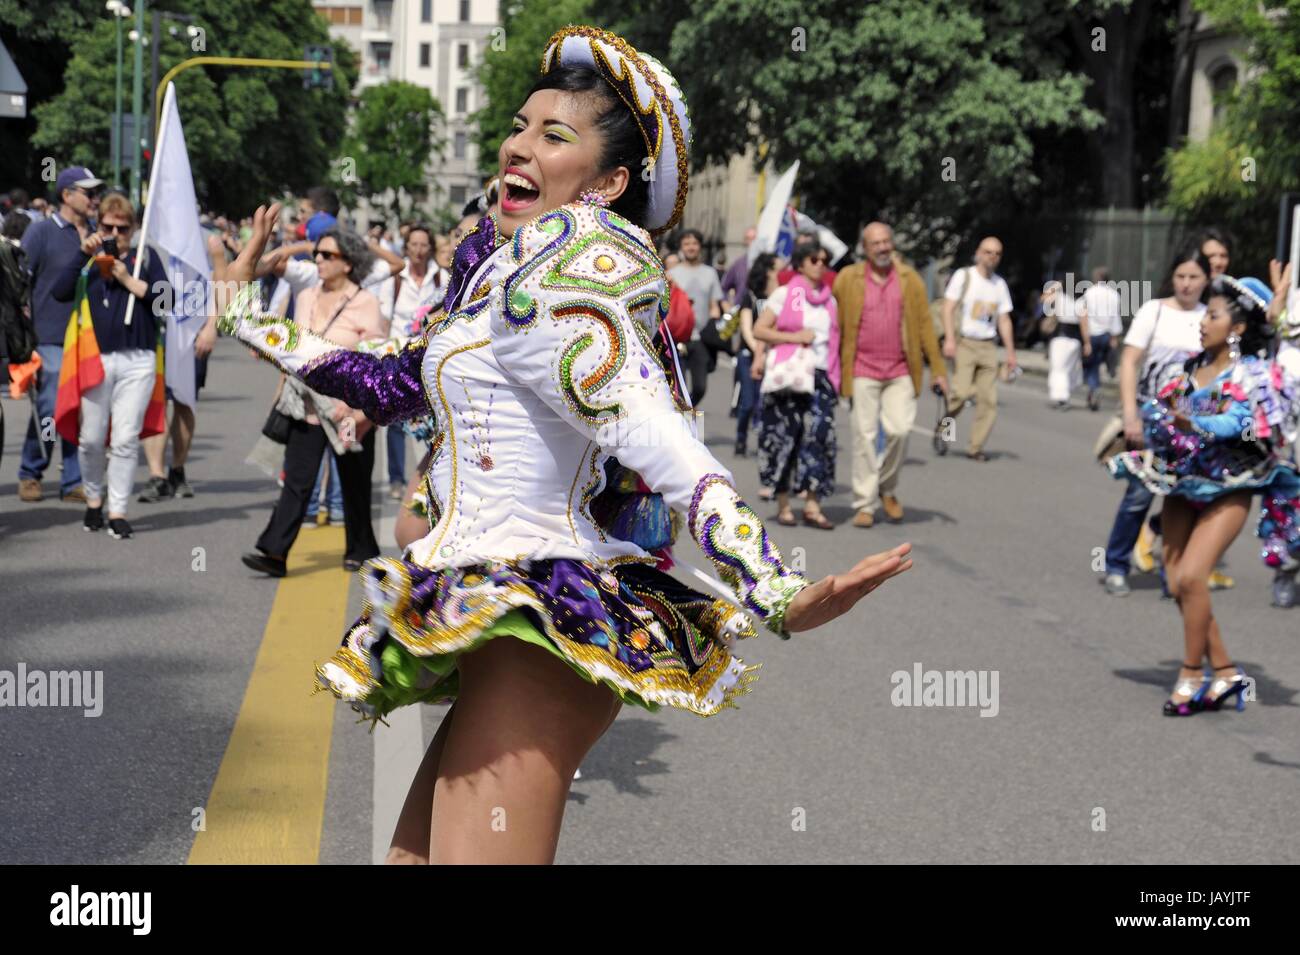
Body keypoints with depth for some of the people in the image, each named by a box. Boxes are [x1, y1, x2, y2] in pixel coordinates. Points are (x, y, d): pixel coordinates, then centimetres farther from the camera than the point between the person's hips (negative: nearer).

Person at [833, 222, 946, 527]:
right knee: (865, 435, -1)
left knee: (899, 429, -9)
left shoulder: (910, 279, 7)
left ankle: (888, 489, 16)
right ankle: (865, 505, 7)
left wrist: (937, 368, 4)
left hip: (901, 371, 1)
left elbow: (925, 324, 7)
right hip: (863, 371, -1)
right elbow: (835, 325, 4)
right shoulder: (848, 279, 2)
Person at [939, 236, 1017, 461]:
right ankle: (945, 422, 7)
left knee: (988, 400, -4)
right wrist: (949, 339, -17)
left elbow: (1004, 319, 18)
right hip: (964, 343, -5)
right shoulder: (964, 276, 0)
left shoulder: (1000, 284, 14)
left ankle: (975, 448, 4)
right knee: (962, 391, -22)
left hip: (988, 347, 5)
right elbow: (948, 308, -6)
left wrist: (1011, 352, 12)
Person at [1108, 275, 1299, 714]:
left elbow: (1241, 422, -25)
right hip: (1182, 483, 6)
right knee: (1177, 584, 2)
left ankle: (1191, 674, -3)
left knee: (1190, 577, -18)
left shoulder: (1253, 376, -10)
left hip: (1227, 489, -6)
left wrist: (1195, 426, -41)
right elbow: (1162, 411, 16)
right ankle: (1225, 673, 13)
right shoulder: (1191, 367, 8)